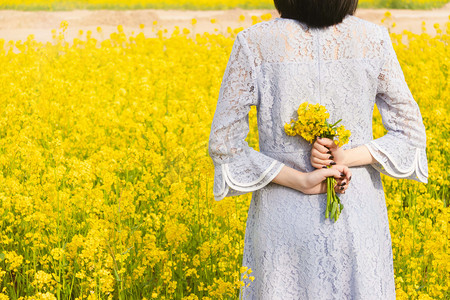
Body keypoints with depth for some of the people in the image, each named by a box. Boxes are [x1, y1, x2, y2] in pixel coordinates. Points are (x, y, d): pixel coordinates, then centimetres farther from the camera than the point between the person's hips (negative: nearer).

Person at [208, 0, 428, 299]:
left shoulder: (255, 43, -10)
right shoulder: (373, 39, -5)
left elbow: (224, 145, -11)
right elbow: (410, 136, -1)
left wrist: (301, 181, -13)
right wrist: (347, 158, -12)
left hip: (283, 223, -1)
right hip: (359, 223, 1)